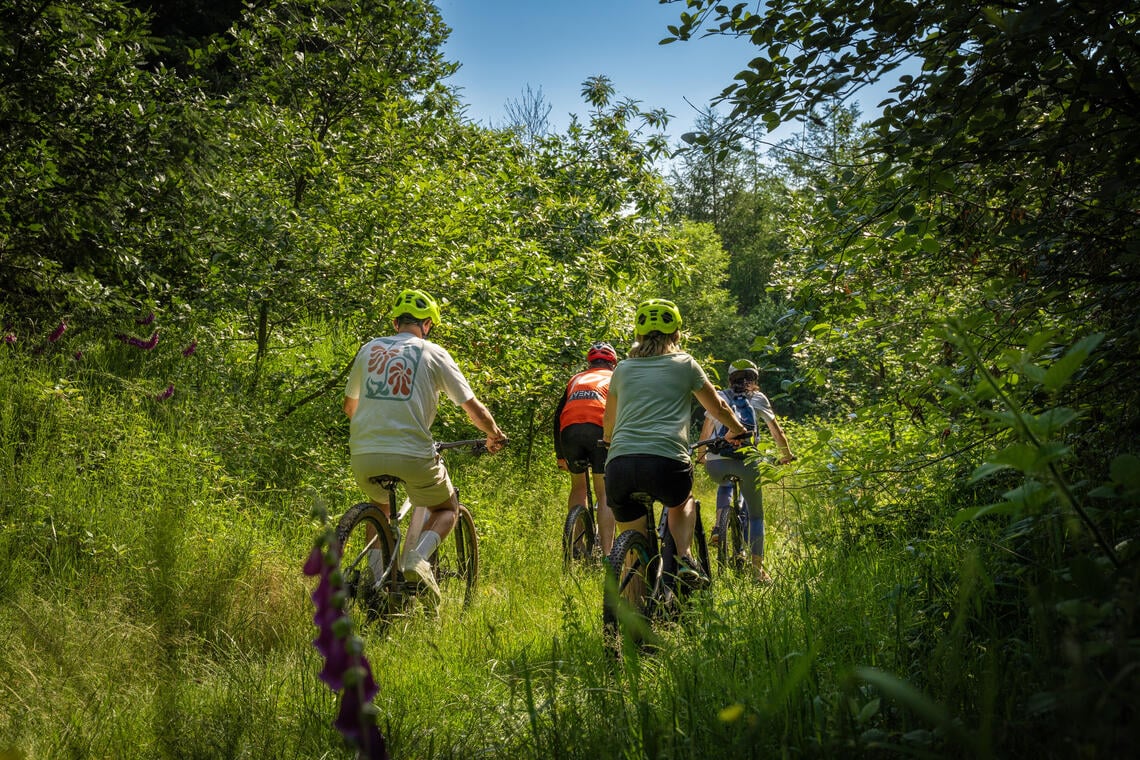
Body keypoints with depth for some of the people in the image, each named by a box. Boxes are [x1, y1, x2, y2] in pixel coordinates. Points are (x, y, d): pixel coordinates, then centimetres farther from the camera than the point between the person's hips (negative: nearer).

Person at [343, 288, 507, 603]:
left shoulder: (369, 349, 15)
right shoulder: (433, 353, 6)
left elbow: (349, 405, 28)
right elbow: (473, 409, 5)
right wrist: (495, 434, 25)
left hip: (364, 455, 3)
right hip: (412, 455, -3)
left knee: (378, 508, 32)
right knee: (447, 508, 23)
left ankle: (375, 577, 14)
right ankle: (418, 557, -5)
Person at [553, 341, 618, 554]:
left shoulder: (576, 379, 33)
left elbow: (558, 416, 30)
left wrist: (560, 455, 34)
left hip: (569, 431, 3)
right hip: (600, 429, -3)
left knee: (578, 486, 23)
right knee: (604, 493, 1)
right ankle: (606, 552, -8)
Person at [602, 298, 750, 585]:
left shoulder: (623, 369, 23)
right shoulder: (684, 364, 16)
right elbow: (718, 408, 30)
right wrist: (737, 430, 50)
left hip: (619, 465, 2)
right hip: (666, 461, -1)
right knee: (683, 501, 33)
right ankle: (685, 559, 12)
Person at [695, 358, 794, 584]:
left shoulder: (718, 397, 20)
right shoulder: (758, 399, 18)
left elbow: (706, 431, 27)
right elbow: (777, 431, 21)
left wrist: (701, 455, 43)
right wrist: (786, 455, 36)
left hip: (715, 464, 2)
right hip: (747, 462, -2)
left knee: (725, 484, 38)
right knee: (756, 514, 14)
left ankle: (719, 526, 16)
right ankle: (757, 567, 5)